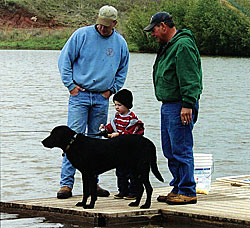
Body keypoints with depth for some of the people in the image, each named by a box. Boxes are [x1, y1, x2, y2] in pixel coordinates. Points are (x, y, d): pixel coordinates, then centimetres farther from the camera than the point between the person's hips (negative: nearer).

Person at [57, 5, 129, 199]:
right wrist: (71, 84, -6)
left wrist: (111, 90, 8)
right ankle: (66, 183, -9)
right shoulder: (82, 35, -4)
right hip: (80, 95, -3)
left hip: (102, 98, 4)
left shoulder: (120, 43, 7)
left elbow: (122, 71, 20)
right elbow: (65, 60, -1)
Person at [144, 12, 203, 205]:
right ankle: (178, 189, 21)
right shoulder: (168, 46, 19)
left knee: (181, 150, -8)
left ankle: (188, 192, -3)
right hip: (168, 106, 11)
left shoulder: (183, 46, -15)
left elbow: (190, 79, -21)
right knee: (170, 151, 14)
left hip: (180, 107, -11)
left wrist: (187, 105, -25)